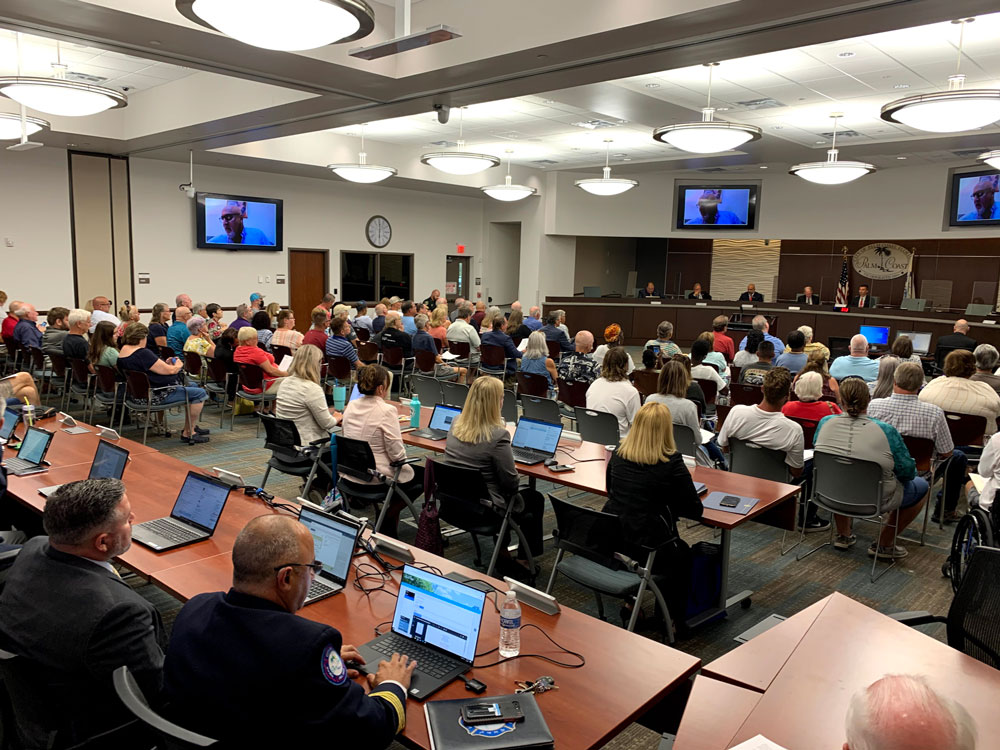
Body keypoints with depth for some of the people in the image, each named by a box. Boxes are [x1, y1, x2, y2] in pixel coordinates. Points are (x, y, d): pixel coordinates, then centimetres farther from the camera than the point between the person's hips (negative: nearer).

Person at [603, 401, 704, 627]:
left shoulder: (618, 454, -2)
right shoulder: (672, 462, -17)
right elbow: (695, 511, -9)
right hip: (648, 549, -5)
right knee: (684, 554, 28)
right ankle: (674, 621, 34)